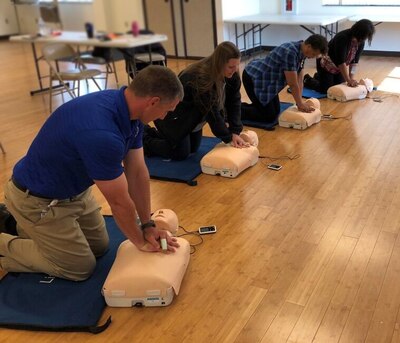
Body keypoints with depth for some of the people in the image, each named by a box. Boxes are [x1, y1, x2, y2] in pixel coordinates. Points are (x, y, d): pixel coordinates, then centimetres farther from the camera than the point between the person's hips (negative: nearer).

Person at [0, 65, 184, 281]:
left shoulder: (129, 110, -10)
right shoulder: (102, 134, -40)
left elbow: (137, 172, -2)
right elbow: (119, 202, -26)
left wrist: (147, 225, 2)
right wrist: (141, 242, -8)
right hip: (37, 199, -8)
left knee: (99, 246, 20)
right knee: (81, 268, 4)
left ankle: (26, 227, 31)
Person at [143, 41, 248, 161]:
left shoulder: (232, 76, -15)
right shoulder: (200, 78, -37)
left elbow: (234, 102, -11)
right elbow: (212, 112, -34)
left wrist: (235, 132, -21)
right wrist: (228, 138, -27)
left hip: (193, 115, 8)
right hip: (174, 114, -8)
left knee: (193, 148, 17)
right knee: (180, 153, -7)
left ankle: (152, 133, 32)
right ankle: (144, 140, 14)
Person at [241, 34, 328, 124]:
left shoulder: (301, 53, 0)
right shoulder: (290, 53, -29)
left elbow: (299, 80, 4)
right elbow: (293, 84, -24)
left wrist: (300, 102, -2)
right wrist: (300, 104, -13)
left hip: (266, 80, 10)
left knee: (275, 112, 12)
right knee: (269, 117, -9)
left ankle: (241, 106, 21)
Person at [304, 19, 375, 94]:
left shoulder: (361, 42, -13)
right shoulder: (342, 38, -33)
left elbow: (354, 62, -12)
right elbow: (341, 62, -34)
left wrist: (351, 78, -22)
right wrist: (348, 80, -32)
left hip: (339, 67, 7)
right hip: (326, 63, -7)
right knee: (325, 90, -10)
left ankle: (319, 77, 29)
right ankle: (307, 80, 16)